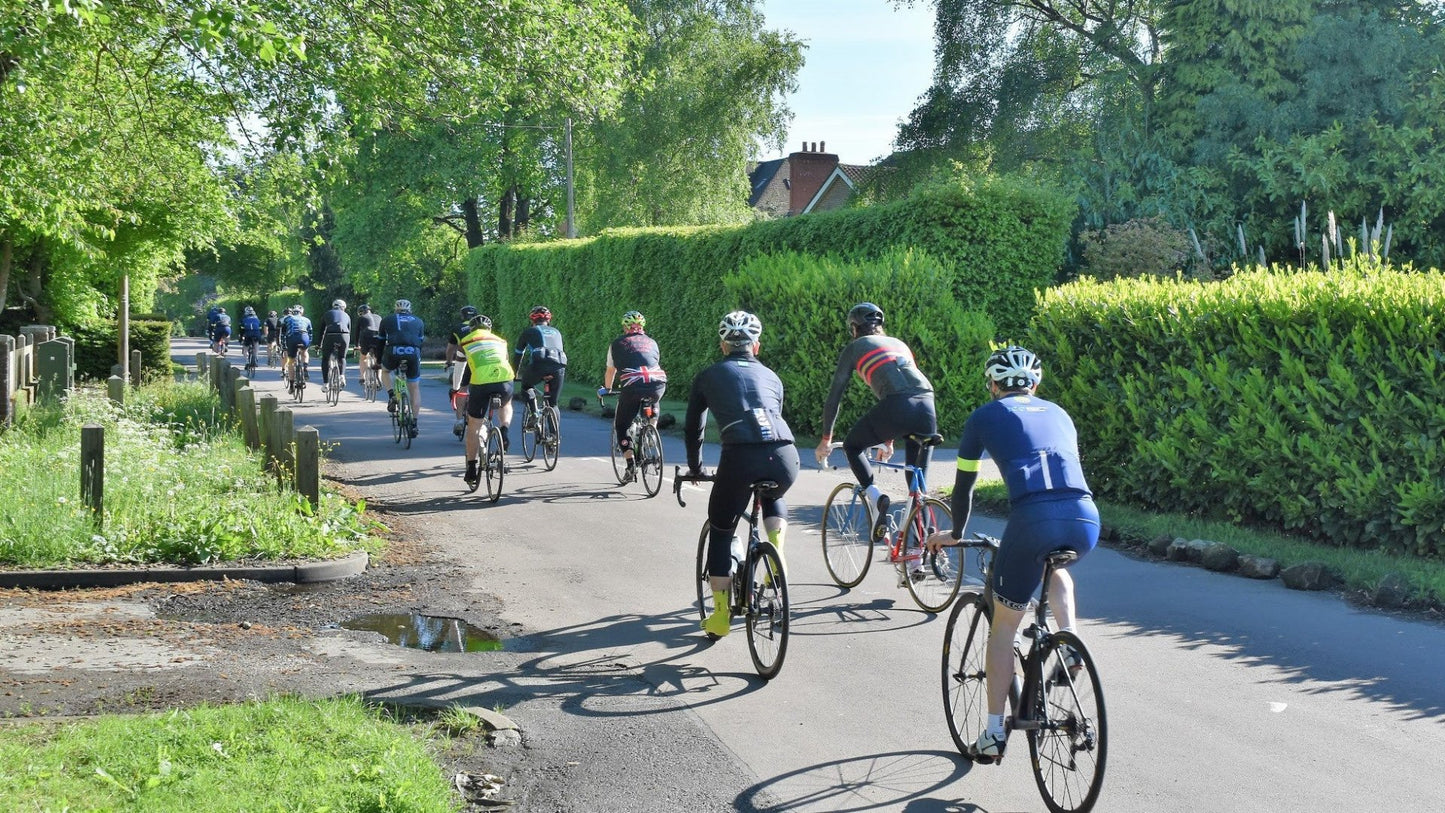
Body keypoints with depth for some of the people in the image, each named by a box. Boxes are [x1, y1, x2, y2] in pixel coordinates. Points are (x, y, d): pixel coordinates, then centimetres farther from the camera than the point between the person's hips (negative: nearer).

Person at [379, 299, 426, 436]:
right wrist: (419, 359, 40)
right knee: (415, 389, 13)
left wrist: (378, 361, 35)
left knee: (385, 371, 32)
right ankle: (414, 423, 9)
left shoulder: (387, 320, 22)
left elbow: (380, 342, 25)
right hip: (413, 354, 1)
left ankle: (391, 396, 7)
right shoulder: (418, 321, 25)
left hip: (393, 352, -1)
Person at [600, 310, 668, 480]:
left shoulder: (618, 343, 21)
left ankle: (630, 463, -5)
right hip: (658, 383, 3)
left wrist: (606, 389, 48)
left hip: (633, 385, -3)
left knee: (621, 426, 10)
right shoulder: (652, 342, 28)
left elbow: (610, 371, 30)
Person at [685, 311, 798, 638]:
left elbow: (692, 429, 31)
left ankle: (721, 615, 19)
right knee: (773, 498, 39)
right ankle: (777, 556, 16)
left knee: (720, 531, 19)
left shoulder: (708, 377, 23)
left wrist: (695, 469, 47)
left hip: (740, 457, -3)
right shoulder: (771, 376, 29)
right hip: (785, 457, 3)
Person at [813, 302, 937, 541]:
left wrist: (826, 439, 31)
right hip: (927, 406, 5)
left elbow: (834, 397, 20)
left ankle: (875, 496, 0)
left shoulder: (854, 348, 20)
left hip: (897, 407, -5)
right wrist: (889, 439, 51)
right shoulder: (898, 344, 35)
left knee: (852, 445, 22)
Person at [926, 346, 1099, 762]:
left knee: (1004, 626, 14)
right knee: (1054, 566, 40)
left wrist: (954, 534, 44)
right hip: (1086, 519, 4)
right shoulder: (1058, 413, 30)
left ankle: (994, 734, 15)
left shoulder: (984, 417, 20)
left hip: (1033, 518, -4)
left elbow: (963, 486, 27)